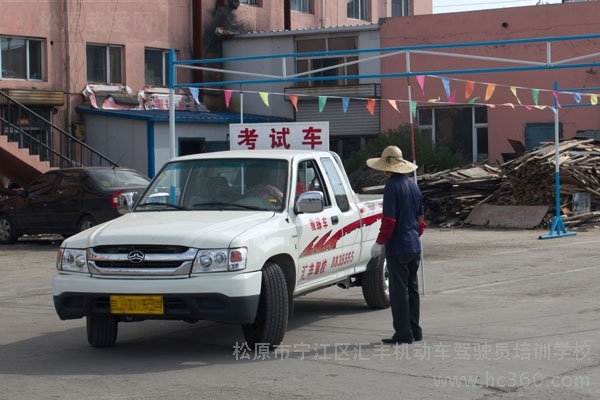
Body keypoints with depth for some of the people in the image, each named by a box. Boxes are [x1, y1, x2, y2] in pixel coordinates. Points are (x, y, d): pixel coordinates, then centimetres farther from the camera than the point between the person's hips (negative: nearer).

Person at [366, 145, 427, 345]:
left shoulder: (392, 187, -15)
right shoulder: (413, 185, 11)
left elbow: (389, 220, -19)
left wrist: (379, 243, -11)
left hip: (397, 248, -8)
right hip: (414, 246, 8)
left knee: (399, 291, -3)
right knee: (412, 288, 15)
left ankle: (403, 333, -1)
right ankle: (415, 330, 20)